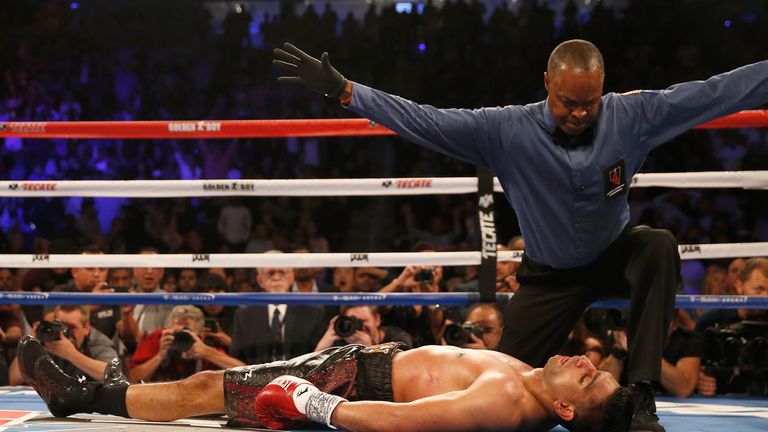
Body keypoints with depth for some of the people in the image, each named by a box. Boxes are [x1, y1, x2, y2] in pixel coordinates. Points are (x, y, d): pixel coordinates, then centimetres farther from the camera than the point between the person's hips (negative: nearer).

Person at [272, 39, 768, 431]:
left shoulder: (632, 116, -21)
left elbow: (714, 90, -20)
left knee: (660, 247, -34)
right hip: (550, 275, 0)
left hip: (616, 255, 0)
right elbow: (424, 120, -21)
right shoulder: (506, 130, -22)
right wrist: (342, 89, -28)